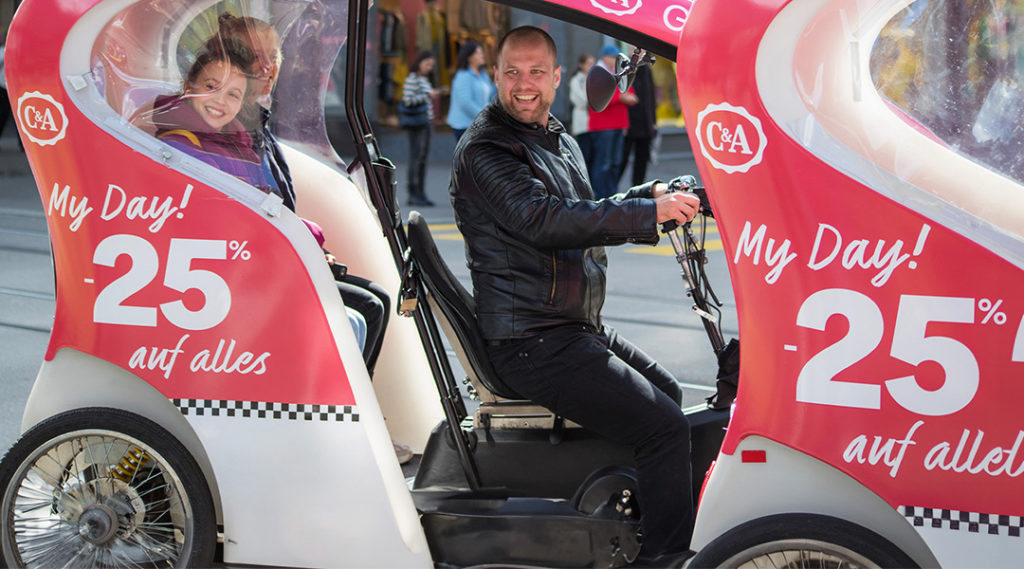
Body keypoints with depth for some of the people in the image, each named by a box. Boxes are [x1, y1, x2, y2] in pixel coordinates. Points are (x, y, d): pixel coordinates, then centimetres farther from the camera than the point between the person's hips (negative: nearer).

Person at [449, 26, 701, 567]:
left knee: (668, 394, 24)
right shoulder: (483, 151, -13)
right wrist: (651, 212, -25)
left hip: (577, 327, 10)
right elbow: (547, 220, -27)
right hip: (532, 344, -10)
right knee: (663, 426, -17)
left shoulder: (560, 141, 18)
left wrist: (648, 194, 9)